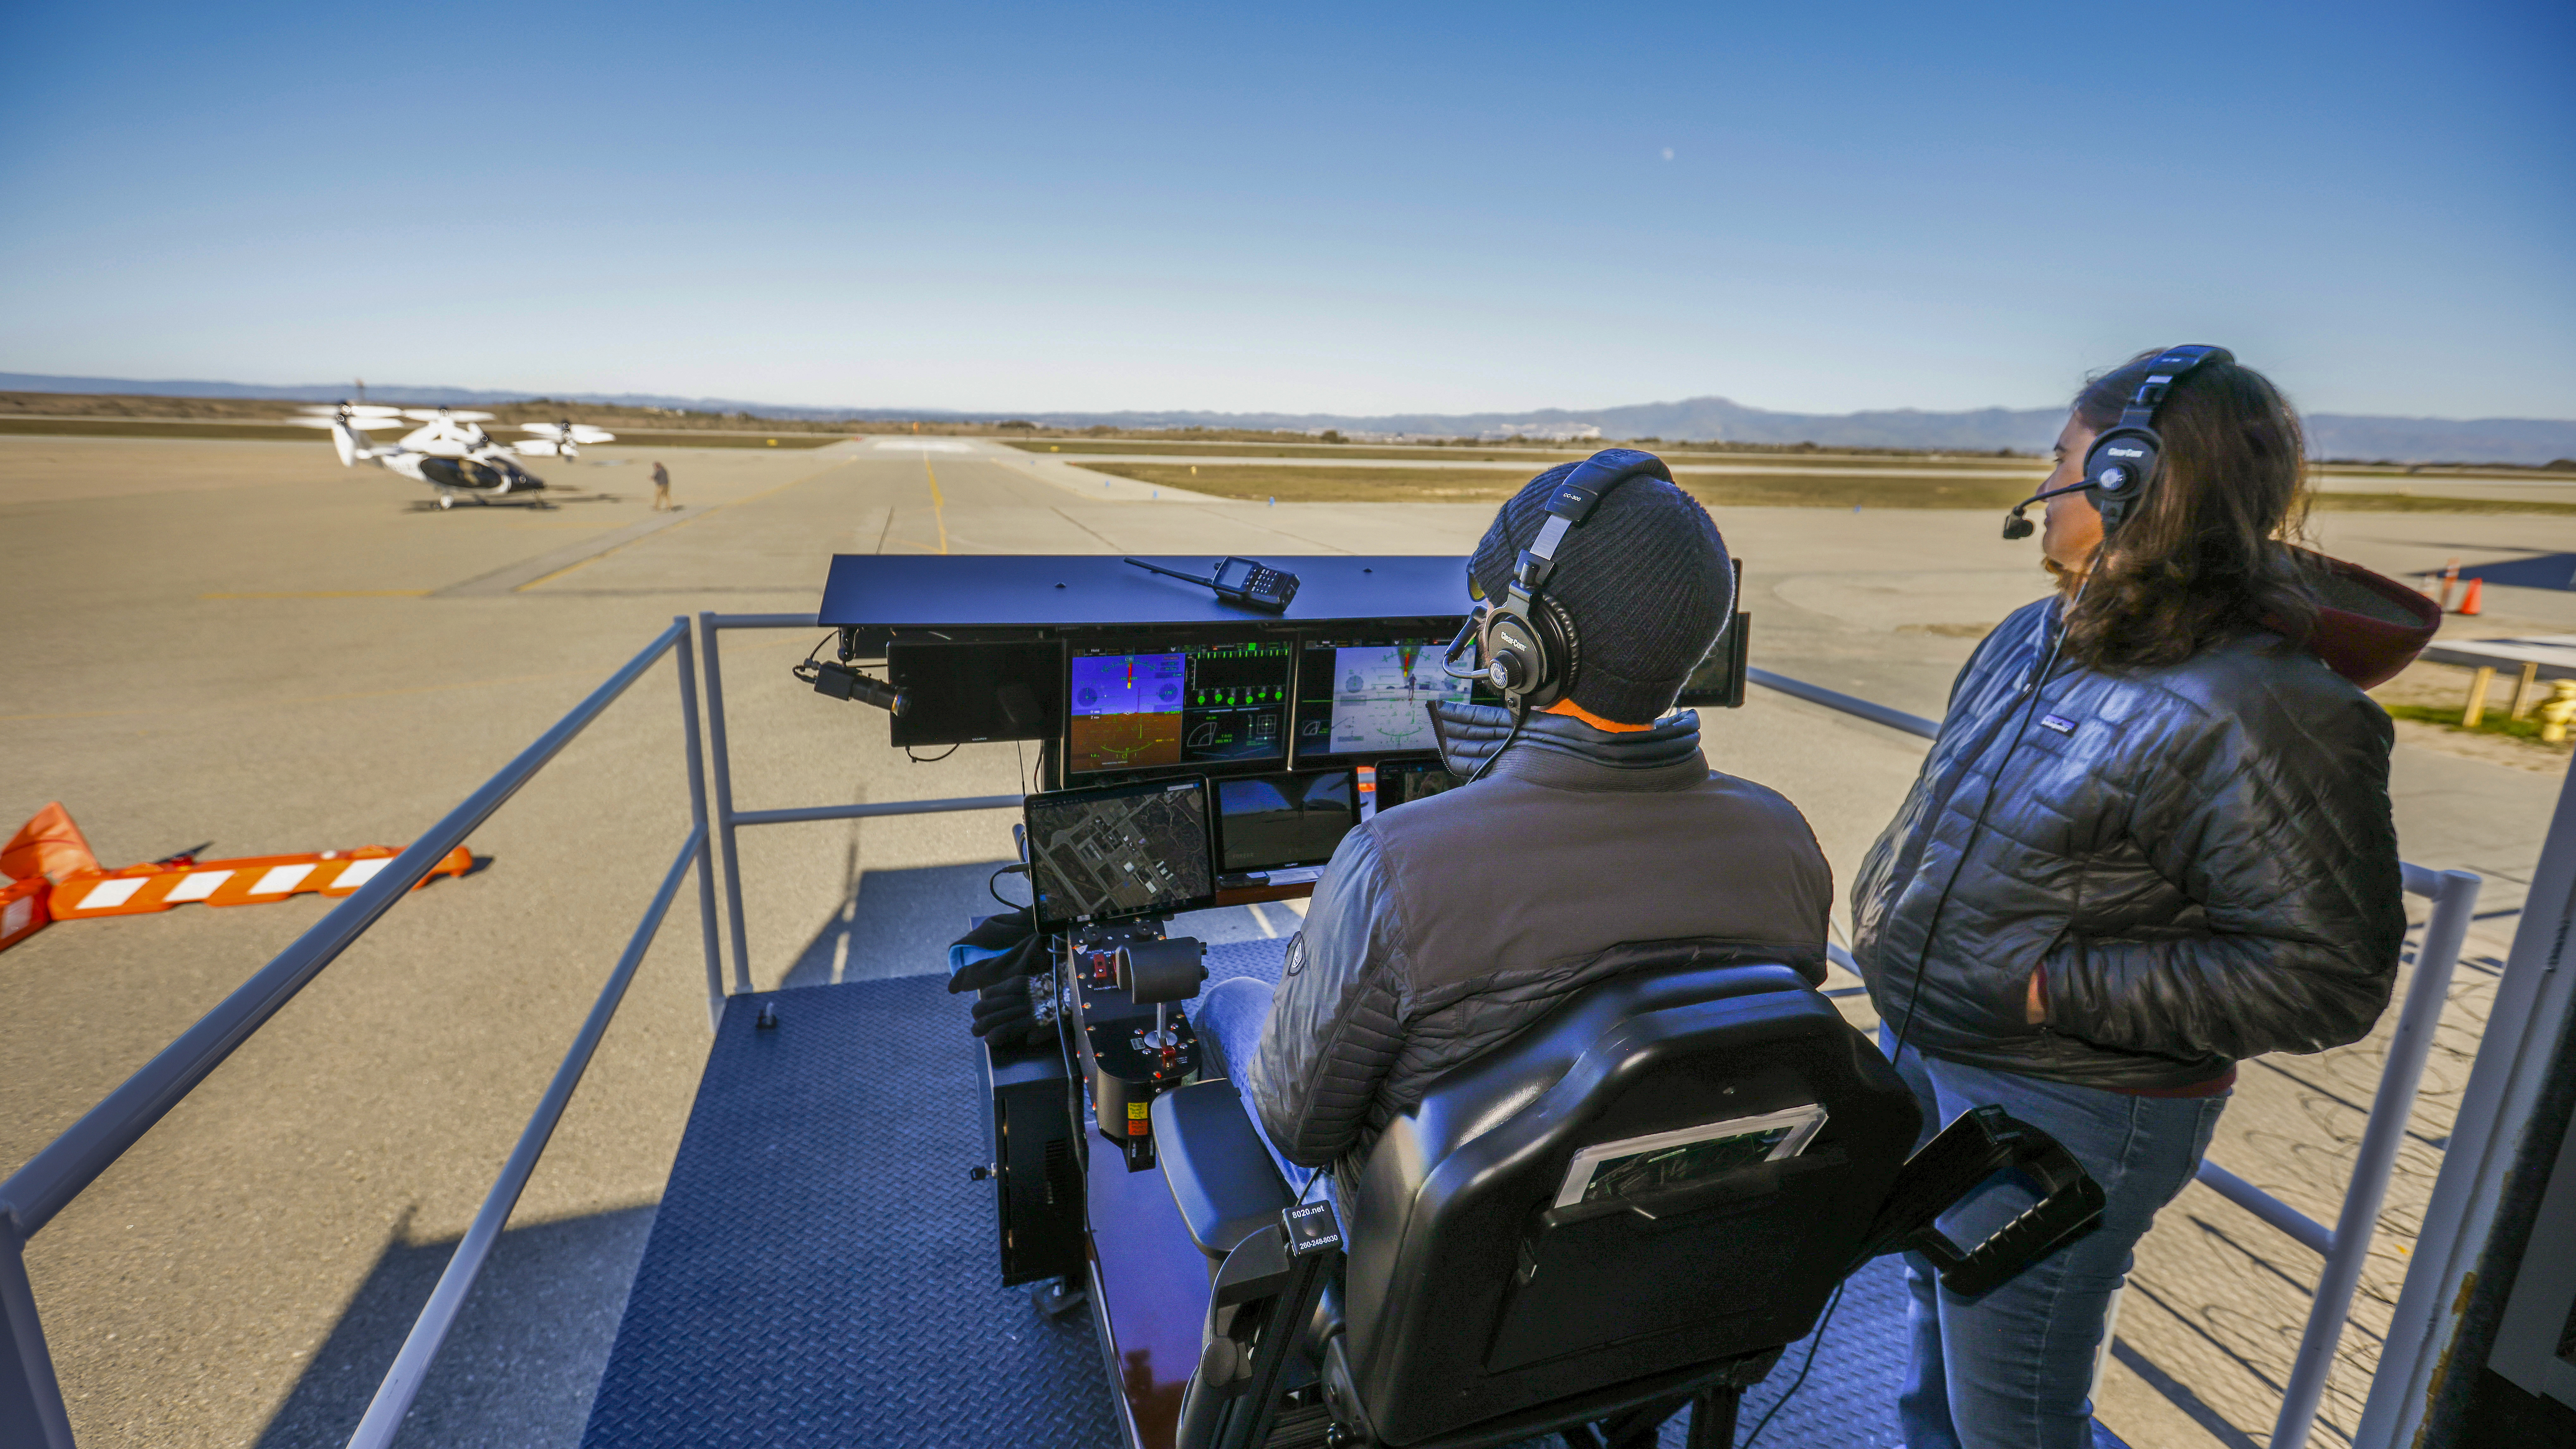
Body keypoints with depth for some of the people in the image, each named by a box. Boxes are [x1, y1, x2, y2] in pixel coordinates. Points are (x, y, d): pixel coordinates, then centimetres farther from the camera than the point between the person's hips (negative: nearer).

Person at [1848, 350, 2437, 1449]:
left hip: (2061, 1109, -8)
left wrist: (2062, 988, -25)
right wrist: (1896, 910, 12)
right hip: (1925, 1048, 8)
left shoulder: (2258, 718, -24)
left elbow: (2326, 976, -23)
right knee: (1936, 1300, 30)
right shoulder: (2037, 637, 2)